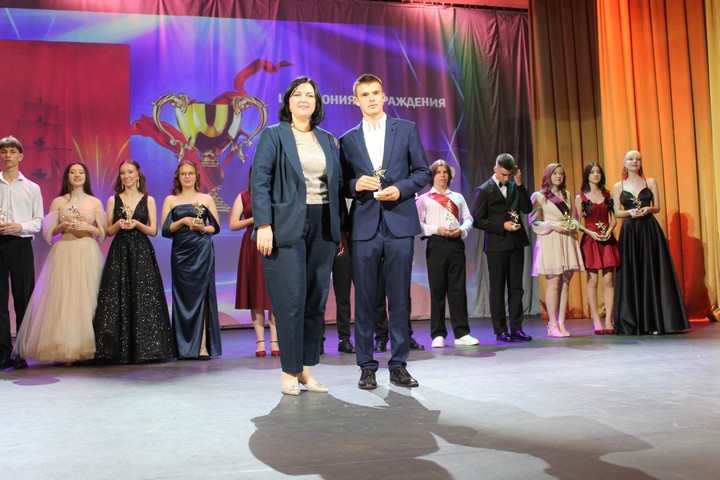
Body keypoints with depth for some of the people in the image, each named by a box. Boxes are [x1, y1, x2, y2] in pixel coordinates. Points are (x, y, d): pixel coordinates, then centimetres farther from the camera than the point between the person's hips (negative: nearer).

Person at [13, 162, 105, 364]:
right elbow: (48, 232, 8)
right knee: (63, 298, -6)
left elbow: (103, 232, 9)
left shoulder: (95, 202, 9)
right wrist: (63, 226, -10)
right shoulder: (58, 202, 10)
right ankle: (65, 349, -2)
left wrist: (88, 227, -9)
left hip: (88, 254, 0)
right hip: (64, 253, 0)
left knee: (86, 298, -5)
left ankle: (86, 347, 1)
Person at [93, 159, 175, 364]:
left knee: (143, 299, -4)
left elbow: (153, 230, 3)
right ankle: (120, 350, 0)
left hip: (142, 253, -1)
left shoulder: (148, 200, 8)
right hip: (119, 253, 1)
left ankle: (144, 348, 2)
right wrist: (119, 225, -11)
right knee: (117, 299, -4)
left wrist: (137, 224, -13)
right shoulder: (113, 200, 10)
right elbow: (108, 231, 8)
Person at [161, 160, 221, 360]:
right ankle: (184, 348, 5)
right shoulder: (170, 200, 12)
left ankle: (202, 346, -7)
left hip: (202, 252, -1)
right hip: (180, 252, 1)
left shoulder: (206, 199, 10)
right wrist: (183, 221, -10)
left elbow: (216, 227, 9)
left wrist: (202, 228, -10)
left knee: (201, 294, -6)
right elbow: (165, 230, 5)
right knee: (183, 295, 0)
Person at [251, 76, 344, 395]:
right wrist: (264, 225, -15)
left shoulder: (328, 140, 17)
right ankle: (289, 371, 7)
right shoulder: (273, 135, 3)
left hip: (322, 227, 5)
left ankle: (307, 368, 16)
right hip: (287, 226, -4)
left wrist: (341, 228, 10)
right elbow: (260, 181, -5)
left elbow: (337, 185, 16)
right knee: (290, 300, -5)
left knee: (317, 300, 5)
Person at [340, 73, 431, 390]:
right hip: (364, 225, 1)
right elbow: (343, 184, 13)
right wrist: (356, 184, -9)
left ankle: (398, 365, 12)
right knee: (364, 299, 2)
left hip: (400, 223, -1)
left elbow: (423, 172, 8)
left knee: (399, 298, 2)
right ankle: (367, 367, 11)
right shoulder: (348, 140, 13)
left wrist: (401, 188, -9)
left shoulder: (407, 129, 9)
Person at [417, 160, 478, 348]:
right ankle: (438, 334, 4)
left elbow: (468, 218, 16)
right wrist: (436, 229, -12)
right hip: (436, 244, -3)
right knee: (437, 289, -1)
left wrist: (462, 229, -4)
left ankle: (462, 333, 3)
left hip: (456, 243, 3)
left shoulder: (457, 197, 20)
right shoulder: (424, 198, 9)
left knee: (458, 288, 0)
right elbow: (418, 223, 1)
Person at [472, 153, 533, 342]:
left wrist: (519, 184, -7)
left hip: (516, 243, 5)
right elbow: (477, 220, -6)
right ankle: (501, 331, 7)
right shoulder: (484, 190, -3)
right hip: (496, 245, -4)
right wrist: (502, 226, -14)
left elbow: (527, 208, 1)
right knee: (497, 288, 2)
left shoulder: (514, 186, 10)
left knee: (516, 287, 7)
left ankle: (516, 328, 12)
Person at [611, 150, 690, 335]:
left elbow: (657, 207, 9)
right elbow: (617, 212, 7)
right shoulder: (618, 186, 9)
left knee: (652, 273, -3)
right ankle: (632, 322, 3)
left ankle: (655, 320, 1)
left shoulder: (650, 182, 9)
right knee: (631, 275, -2)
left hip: (650, 230, 0)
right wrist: (629, 212, -12)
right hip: (629, 232, 0)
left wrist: (648, 209, -11)